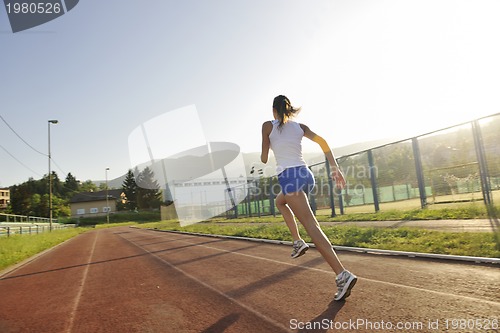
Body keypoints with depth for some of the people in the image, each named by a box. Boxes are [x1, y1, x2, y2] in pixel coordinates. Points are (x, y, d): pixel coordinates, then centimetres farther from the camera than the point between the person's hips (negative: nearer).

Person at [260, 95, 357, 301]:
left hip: (289, 176, -6)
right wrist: (335, 168, 1)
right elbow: (322, 141, 3)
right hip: (306, 174, 7)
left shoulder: (268, 126, 4)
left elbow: (264, 159, 4)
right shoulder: (300, 127, 16)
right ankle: (298, 242, 23)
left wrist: (262, 156, 28)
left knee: (311, 225, -12)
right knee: (280, 201, 34)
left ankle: (342, 274, -21)